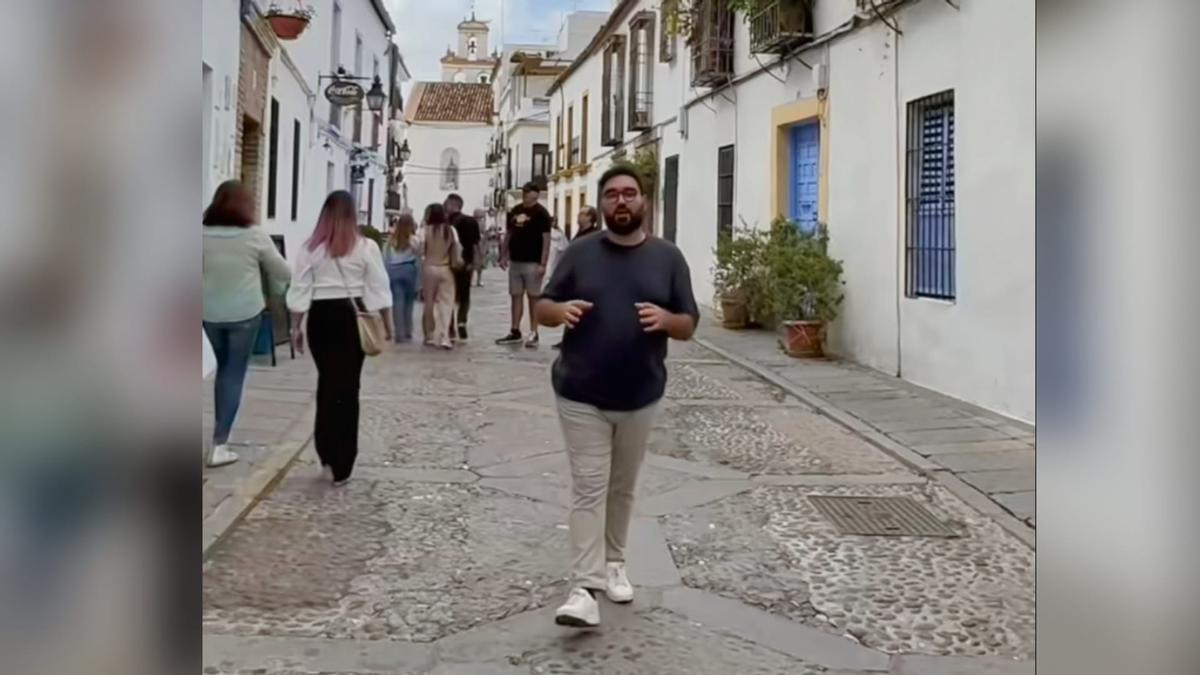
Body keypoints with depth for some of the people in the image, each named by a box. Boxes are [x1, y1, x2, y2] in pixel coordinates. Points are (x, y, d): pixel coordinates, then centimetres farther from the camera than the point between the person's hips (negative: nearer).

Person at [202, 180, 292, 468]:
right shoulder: (254, 236, -11)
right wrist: (277, 287, 19)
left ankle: (220, 434, 25)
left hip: (210, 314, 3)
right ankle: (219, 444, 1)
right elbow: (284, 273, -1)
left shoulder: (202, 235, -6)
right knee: (235, 373, 5)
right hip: (244, 314, -3)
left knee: (223, 368, 22)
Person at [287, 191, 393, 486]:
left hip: (321, 316, 1)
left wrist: (296, 327, 7)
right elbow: (379, 290, -2)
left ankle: (327, 455, 19)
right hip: (352, 316, -1)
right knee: (347, 387, 5)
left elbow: (300, 291, -2)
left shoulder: (310, 248, -3)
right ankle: (341, 465, 8)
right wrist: (387, 324, 8)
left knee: (327, 383, 16)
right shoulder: (366, 247, -5)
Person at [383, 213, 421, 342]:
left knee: (397, 302, 0)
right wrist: (418, 274, 6)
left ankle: (400, 333, -4)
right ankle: (407, 333, 12)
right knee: (408, 302, 8)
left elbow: (385, 259, 6)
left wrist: (388, 273, 11)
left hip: (394, 271, 2)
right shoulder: (413, 240, -2)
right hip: (409, 270, -2)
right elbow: (418, 259, -2)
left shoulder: (391, 240, 6)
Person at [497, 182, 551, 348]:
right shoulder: (514, 211, 10)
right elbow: (508, 234, 17)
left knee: (533, 297, -1)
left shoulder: (541, 213, -8)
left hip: (532, 263, -6)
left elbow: (546, 239, -12)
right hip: (515, 261, 6)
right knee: (516, 296, 8)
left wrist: (542, 264, -18)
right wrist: (504, 256, 9)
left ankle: (533, 334, 3)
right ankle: (515, 332, 13)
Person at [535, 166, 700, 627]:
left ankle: (614, 564, 33)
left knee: (623, 487, 16)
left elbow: (689, 325, 3)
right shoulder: (579, 253, 1)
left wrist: (666, 319, -20)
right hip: (581, 397, -1)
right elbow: (542, 308, 3)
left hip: (640, 398, 2)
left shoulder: (667, 257, 2)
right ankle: (585, 589, -5)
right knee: (588, 489, -5)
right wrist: (560, 310, -20)